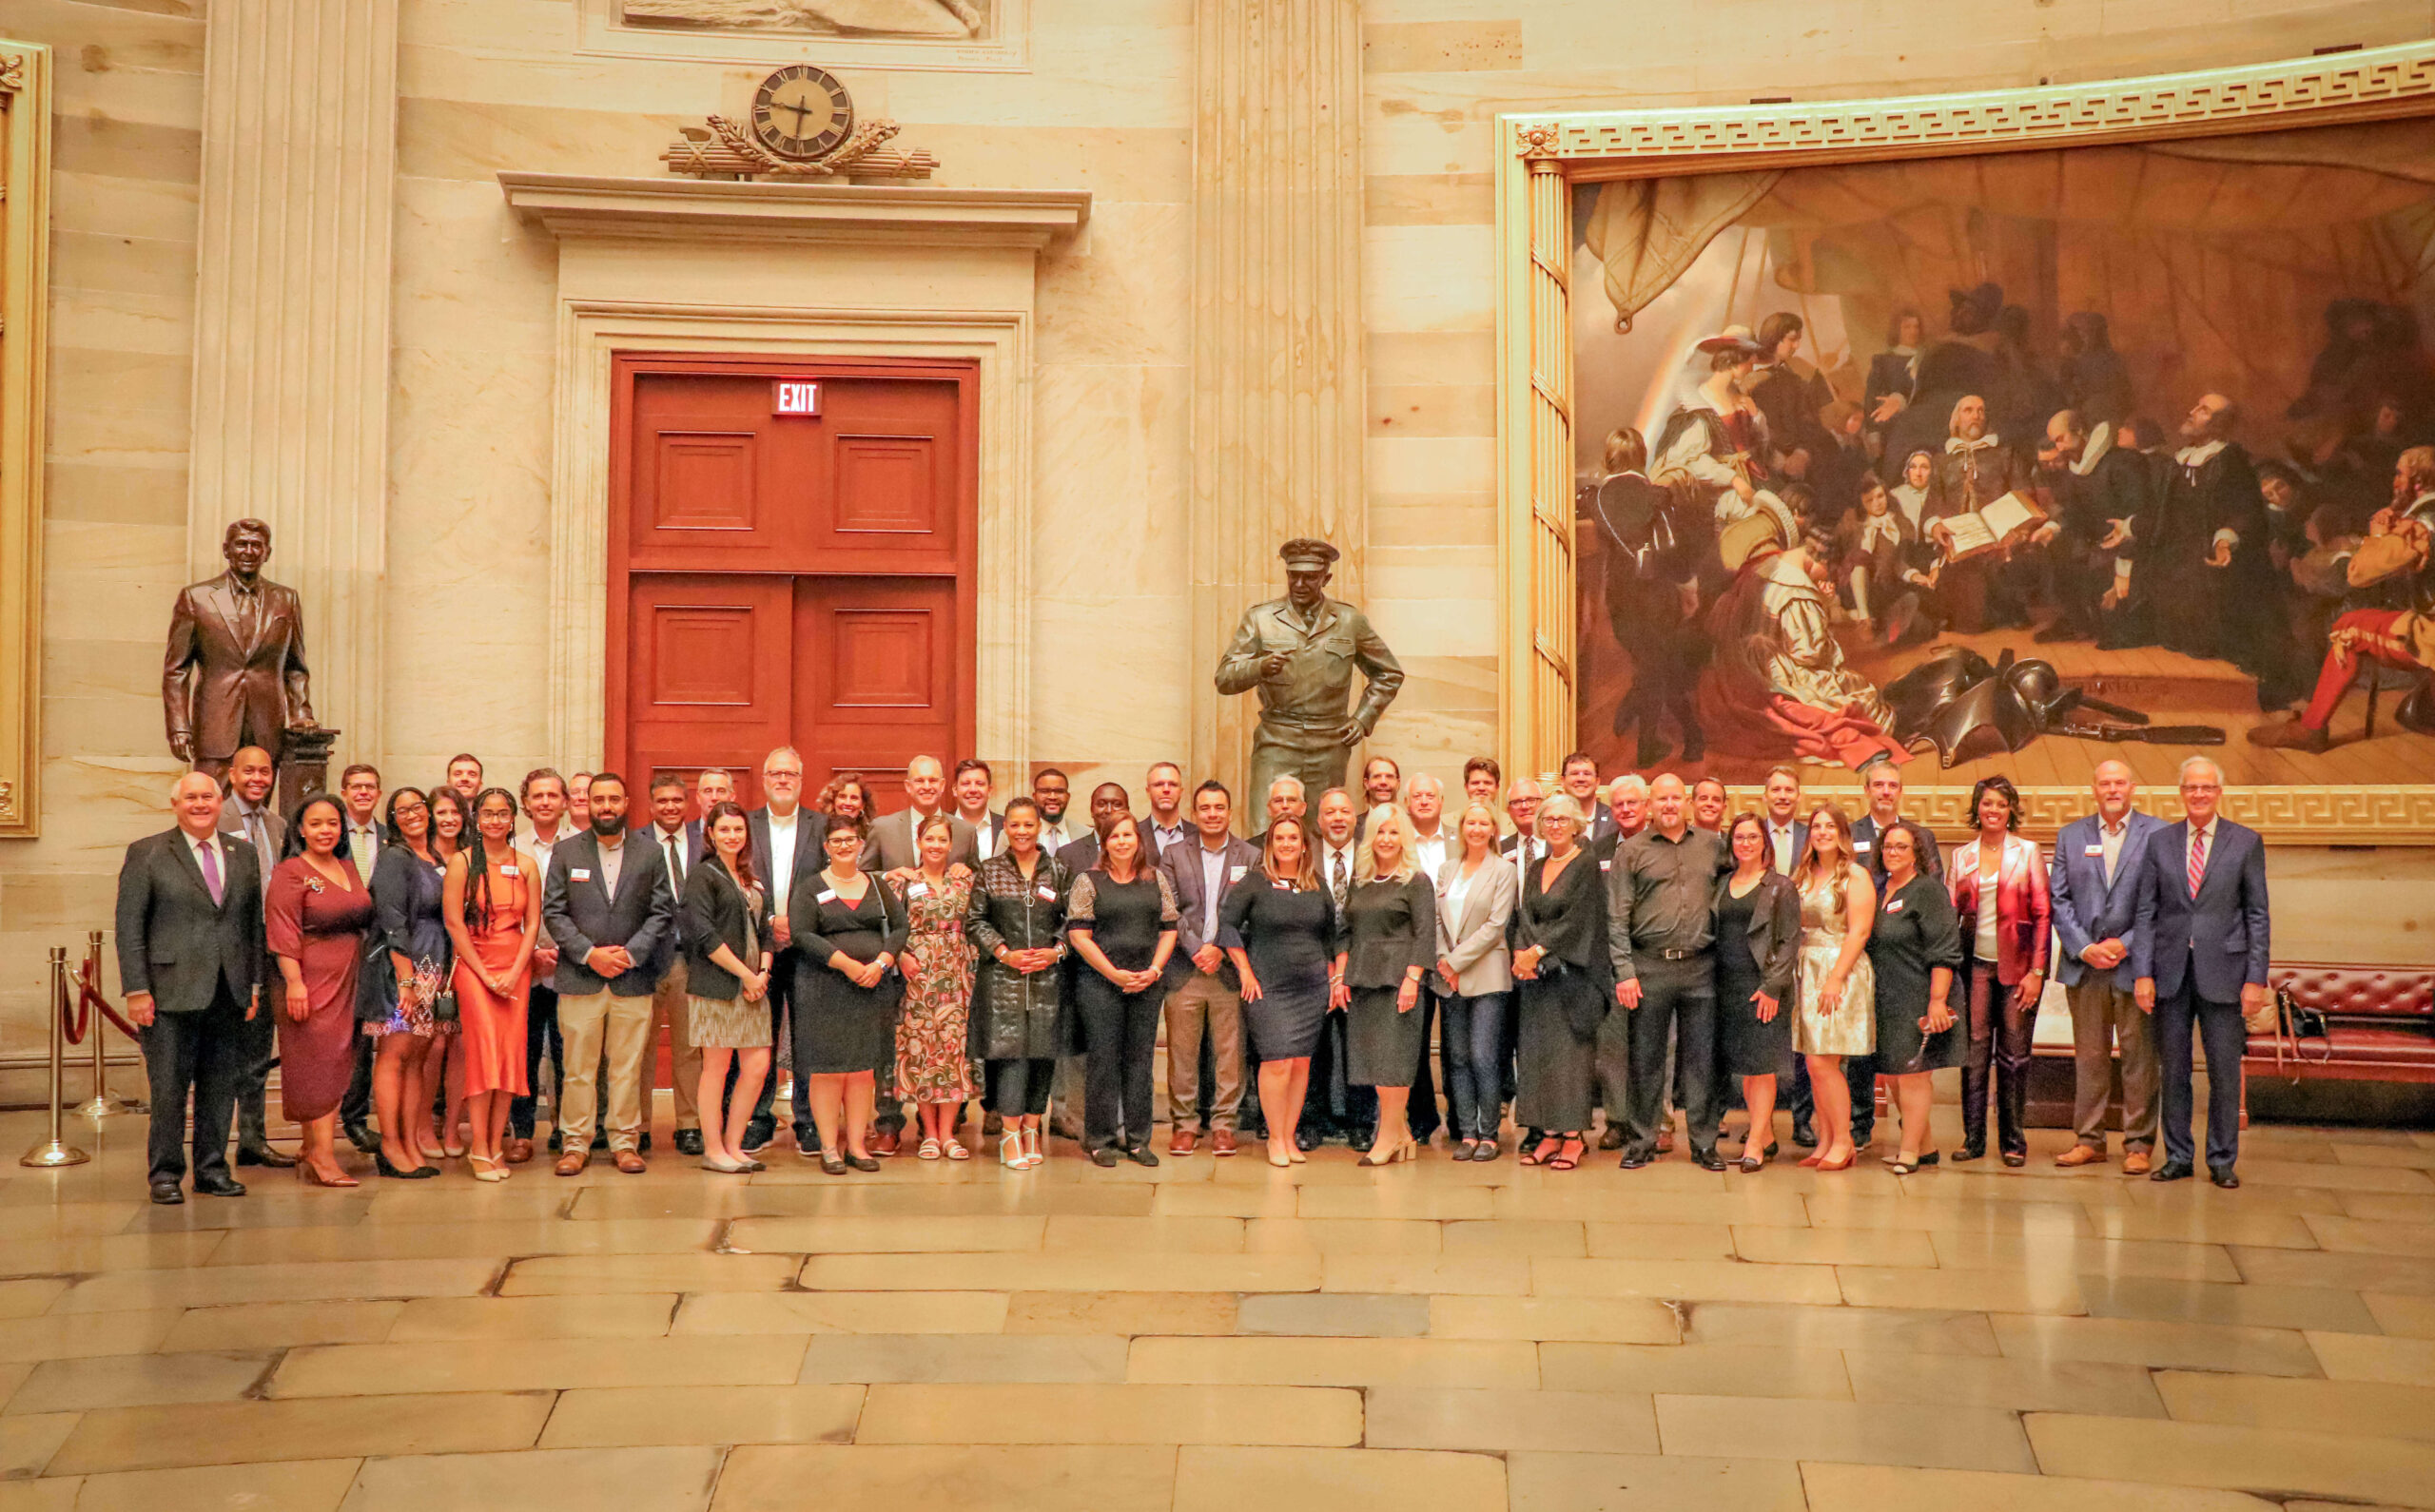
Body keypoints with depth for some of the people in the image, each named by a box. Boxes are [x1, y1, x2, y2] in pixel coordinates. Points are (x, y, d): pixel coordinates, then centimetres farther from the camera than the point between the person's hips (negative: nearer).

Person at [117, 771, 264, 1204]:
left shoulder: (243, 855, 13)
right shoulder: (145, 855, 1)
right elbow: (129, 926, -2)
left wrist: (255, 983, 9)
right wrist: (136, 989, -9)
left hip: (229, 994, 4)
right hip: (171, 991, -4)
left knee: (221, 1087, 7)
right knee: (169, 1088, 0)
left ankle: (212, 1169, 18)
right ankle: (165, 1174, 11)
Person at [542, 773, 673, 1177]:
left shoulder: (649, 854, 8)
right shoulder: (565, 852, 7)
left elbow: (663, 912, 5)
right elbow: (553, 912, 2)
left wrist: (631, 953, -8)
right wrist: (589, 953, -10)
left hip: (633, 978, 1)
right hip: (579, 979, 0)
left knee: (628, 1068, 3)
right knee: (578, 1067, 1)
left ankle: (625, 1142, 12)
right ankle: (575, 1143, 9)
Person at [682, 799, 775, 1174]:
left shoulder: (752, 880, 17)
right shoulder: (703, 876, -5)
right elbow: (705, 935, -13)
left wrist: (763, 973, 0)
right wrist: (745, 974, -13)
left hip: (751, 985, 7)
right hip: (715, 984, -7)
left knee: (758, 1066, 3)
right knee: (716, 1066, -2)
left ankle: (733, 1146, 14)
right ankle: (713, 1150, 6)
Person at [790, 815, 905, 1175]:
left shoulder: (877, 886, 13)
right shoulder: (810, 889, 2)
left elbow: (899, 928, 8)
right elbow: (802, 935, -9)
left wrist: (880, 963, -9)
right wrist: (846, 964, -17)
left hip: (872, 988, 3)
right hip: (823, 989, -3)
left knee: (863, 1068, 4)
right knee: (827, 1067, -4)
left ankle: (857, 1145, 10)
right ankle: (829, 1147, 2)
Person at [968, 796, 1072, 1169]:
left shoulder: (1058, 872, 8)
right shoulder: (988, 871, 5)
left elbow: (1071, 920, 10)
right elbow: (975, 920, 3)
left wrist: (1056, 950, -7)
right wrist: (1005, 953, -9)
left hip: (1047, 976, 2)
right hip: (1003, 976, -2)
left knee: (1043, 1051, 1)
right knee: (1011, 1048, -8)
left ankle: (1031, 1128, 13)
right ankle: (1010, 1134, -4)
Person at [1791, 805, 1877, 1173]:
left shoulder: (1855, 875, -5)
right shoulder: (1804, 876, 14)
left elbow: (1859, 932, -12)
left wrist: (1835, 978, -18)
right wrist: (1797, 972, 3)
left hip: (1842, 970, -6)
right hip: (1806, 972, 6)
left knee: (1823, 1062, -9)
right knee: (1815, 1065, 5)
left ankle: (1843, 1141, 2)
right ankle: (1826, 1141, 11)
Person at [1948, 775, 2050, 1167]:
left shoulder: (2027, 852, 2)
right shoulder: (1961, 855, 10)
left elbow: (2042, 913, 0)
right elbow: (1950, 913, 11)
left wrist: (2036, 971, -7)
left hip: (2017, 966, -2)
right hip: (1976, 963, 2)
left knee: (2014, 1054, 1)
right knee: (1974, 1050, -1)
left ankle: (2014, 1141, 10)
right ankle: (1973, 1138, 6)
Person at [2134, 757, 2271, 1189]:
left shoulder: (2246, 842, 3)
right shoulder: (2159, 841, 7)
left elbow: (2258, 915, 2)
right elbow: (2146, 911, 6)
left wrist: (2256, 978, -5)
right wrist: (2142, 972, -2)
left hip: (2222, 972, -2)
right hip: (2170, 972, 2)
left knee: (2225, 1072, 2)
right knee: (2173, 1070, 7)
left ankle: (2222, 1161, 13)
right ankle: (2177, 1157, 17)